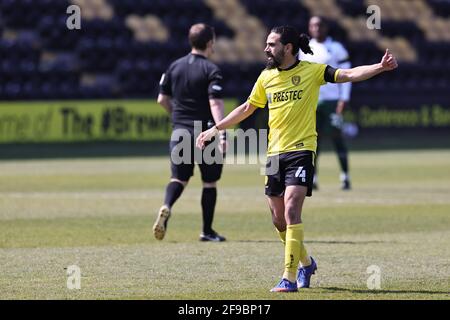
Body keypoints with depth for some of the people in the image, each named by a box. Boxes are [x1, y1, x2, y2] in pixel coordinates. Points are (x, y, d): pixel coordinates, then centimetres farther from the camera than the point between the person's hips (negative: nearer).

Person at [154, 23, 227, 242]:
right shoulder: (211, 70, -10)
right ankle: (207, 231, 13)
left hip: (179, 131, 4)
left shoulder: (175, 67, 8)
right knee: (210, 182, 9)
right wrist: (222, 134, -26)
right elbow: (215, 103, -20)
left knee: (179, 178, 8)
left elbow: (162, 99, 13)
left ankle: (166, 207, -23)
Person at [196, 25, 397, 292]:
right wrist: (215, 129, 24)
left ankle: (290, 278, -17)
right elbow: (247, 108, 24)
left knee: (291, 211, -18)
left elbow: (349, 75, -11)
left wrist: (380, 67, -27)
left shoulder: (312, 71, -3)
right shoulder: (266, 77, 11)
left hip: (301, 150, -6)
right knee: (278, 219, 8)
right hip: (275, 153, 6)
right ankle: (306, 262, 33)